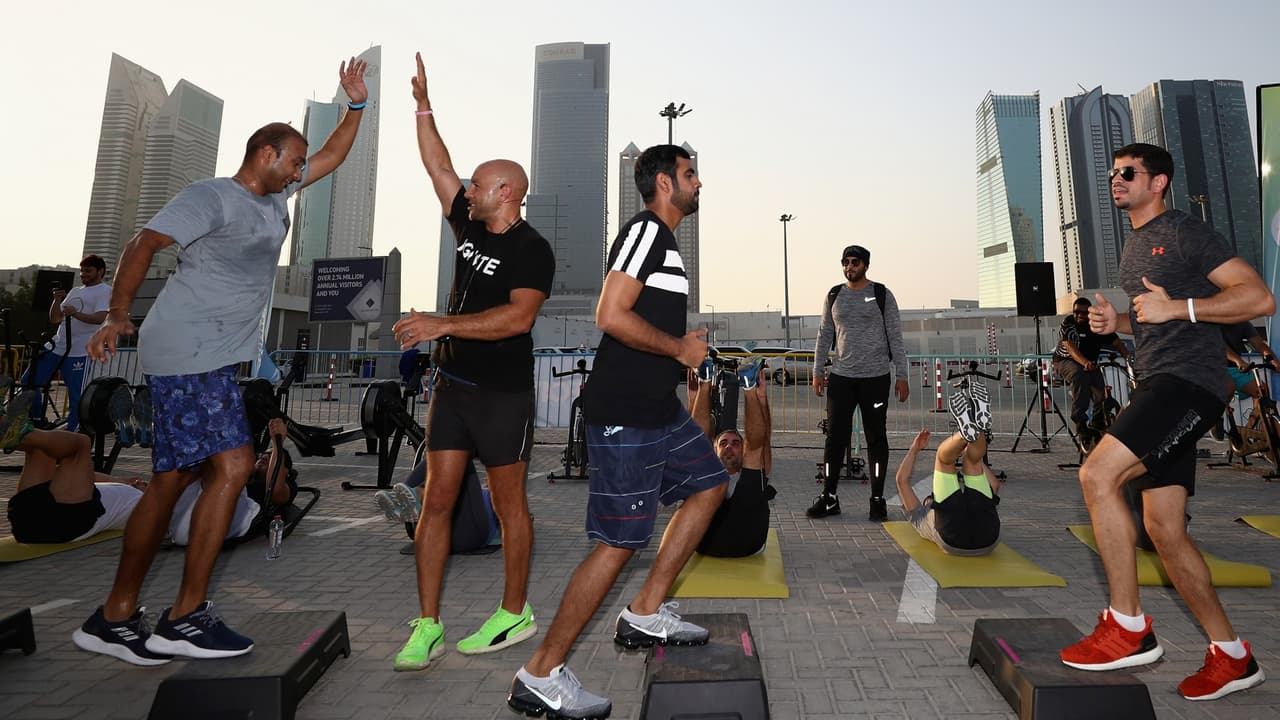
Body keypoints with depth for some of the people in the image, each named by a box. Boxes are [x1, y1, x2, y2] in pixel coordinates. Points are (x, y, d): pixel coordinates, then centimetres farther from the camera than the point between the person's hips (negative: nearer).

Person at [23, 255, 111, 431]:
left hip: (77, 352, -9)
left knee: (75, 397, -9)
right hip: (56, 347, 9)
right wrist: (57, 300, 3)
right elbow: (55, 319, 20)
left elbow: (99, 318, -18)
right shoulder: (75, 291, 23)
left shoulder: (104, 291, -1)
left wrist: (76, 313, -34)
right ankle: (38, 422, 22)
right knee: (28, 382, 11)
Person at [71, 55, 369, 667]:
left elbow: (332, 156, 24)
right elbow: (144, 243, -15)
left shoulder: (275, 196, 17)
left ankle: (115, 618, 17)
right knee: (233, 466, -15)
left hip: (215, 358, 9)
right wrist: (117, 316, -22)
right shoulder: (212, 196, -8)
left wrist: (356, 103, 15)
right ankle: (186, 617, -6)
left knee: (171, 480, 9)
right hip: (189, 354, -9)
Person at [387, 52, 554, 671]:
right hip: (452, 386, 7)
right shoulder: (471, 228, 12)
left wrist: (444, 324, -26)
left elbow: (519, 317, -24)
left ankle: (515, 614, 19)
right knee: (437, 501, 2)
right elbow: (438, 167, 20)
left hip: (503, 393, -7)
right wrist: (423, 104, 19)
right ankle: (427, 626, 9)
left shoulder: (532, 250, -10)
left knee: (509, 504, 4)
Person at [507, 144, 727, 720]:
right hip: (624, 413, -11)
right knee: (619, 541, -7)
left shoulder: (663, 239, 20)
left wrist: (683, 347, 14)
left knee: (709, 484, 19)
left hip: (658, 407, 11)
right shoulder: (646, 229, -12)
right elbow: (611, 315, -23)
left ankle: (645, 616, 24)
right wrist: (680, 348, -12)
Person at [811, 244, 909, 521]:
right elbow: (825, 335, 12)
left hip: (875, 377, -2)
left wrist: (902, 376, -5)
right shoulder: (834, 295, 9)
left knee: (876, 438, 3)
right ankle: (829, 498, 11)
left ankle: (877, 499, 12)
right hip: (841, 377, 3)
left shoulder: (882, 295, 0)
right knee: (835, 437, 3)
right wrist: (818, 371, 6)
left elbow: (895, 338, 0)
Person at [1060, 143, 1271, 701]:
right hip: (1156, 385, 9)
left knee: (1098, 474, -24)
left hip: (1189, 380, -9)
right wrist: (1116, 321, 12)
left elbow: (1260, 298, -11)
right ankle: (1231, 656, 20)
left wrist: (1176, 307, -19)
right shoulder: (1132, 249, 22)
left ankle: (1128, 627, -13)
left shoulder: (1185, 233, -4)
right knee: (1163, 528, 7)